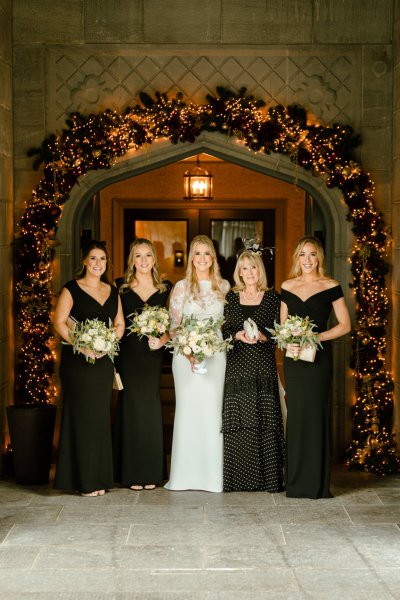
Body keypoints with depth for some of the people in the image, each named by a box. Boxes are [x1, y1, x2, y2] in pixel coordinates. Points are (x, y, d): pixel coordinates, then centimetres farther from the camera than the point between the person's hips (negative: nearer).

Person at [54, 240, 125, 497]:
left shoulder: (112, 292, 13)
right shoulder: (72, 289, -3)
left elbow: (120, 324, 13)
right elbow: (59, 322, -9)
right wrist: (82, 346, -19)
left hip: (103, 360, 5)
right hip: (76, 360, -5)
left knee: (101, 416, 7)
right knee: (81, 416, -3)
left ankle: (99, 477, 15)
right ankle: (84, 480, 3)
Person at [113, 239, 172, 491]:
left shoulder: (166, 288, 8)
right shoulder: (121, 287, 3)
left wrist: (162, 340, -10)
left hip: (153, 355, 2)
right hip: (127, 354, -2)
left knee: (151, 409, 4)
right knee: (131, 408, -1)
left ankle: (151, 473, 14)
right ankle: (131, 473, 8)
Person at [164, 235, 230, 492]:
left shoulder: (224, 286, 8)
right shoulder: (182, 287, 3)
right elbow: (174, 326, 1)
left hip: (216, 355, 1)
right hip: (186, 355, -1)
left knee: (212, 411, 0)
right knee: (188, 411, 0)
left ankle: (212, 474, 8)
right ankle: (186, 474, 6)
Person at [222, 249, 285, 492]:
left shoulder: (272, 297, 5)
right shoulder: (231, 297, 11)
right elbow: (225, 331, 10)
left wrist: (262, 337, -14)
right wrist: (238, 336, -9)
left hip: (263, 365, -2)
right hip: (238, 365, 2)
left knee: (264, 419, -6)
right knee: (238, 420, -2)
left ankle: (267, 477, -1)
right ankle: (239, 478, 5)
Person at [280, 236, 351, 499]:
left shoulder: (331, 286, -1)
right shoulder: (287, 287, 10)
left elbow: (345, 325, -3)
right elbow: (282, 325, 14)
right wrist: (287, 342, -7)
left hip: (318, 356, -3)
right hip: (293, 357, 3)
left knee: (316, 413, -2)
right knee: (296, 413, 6)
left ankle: (318, 482, 6)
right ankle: (296, 480, 14)